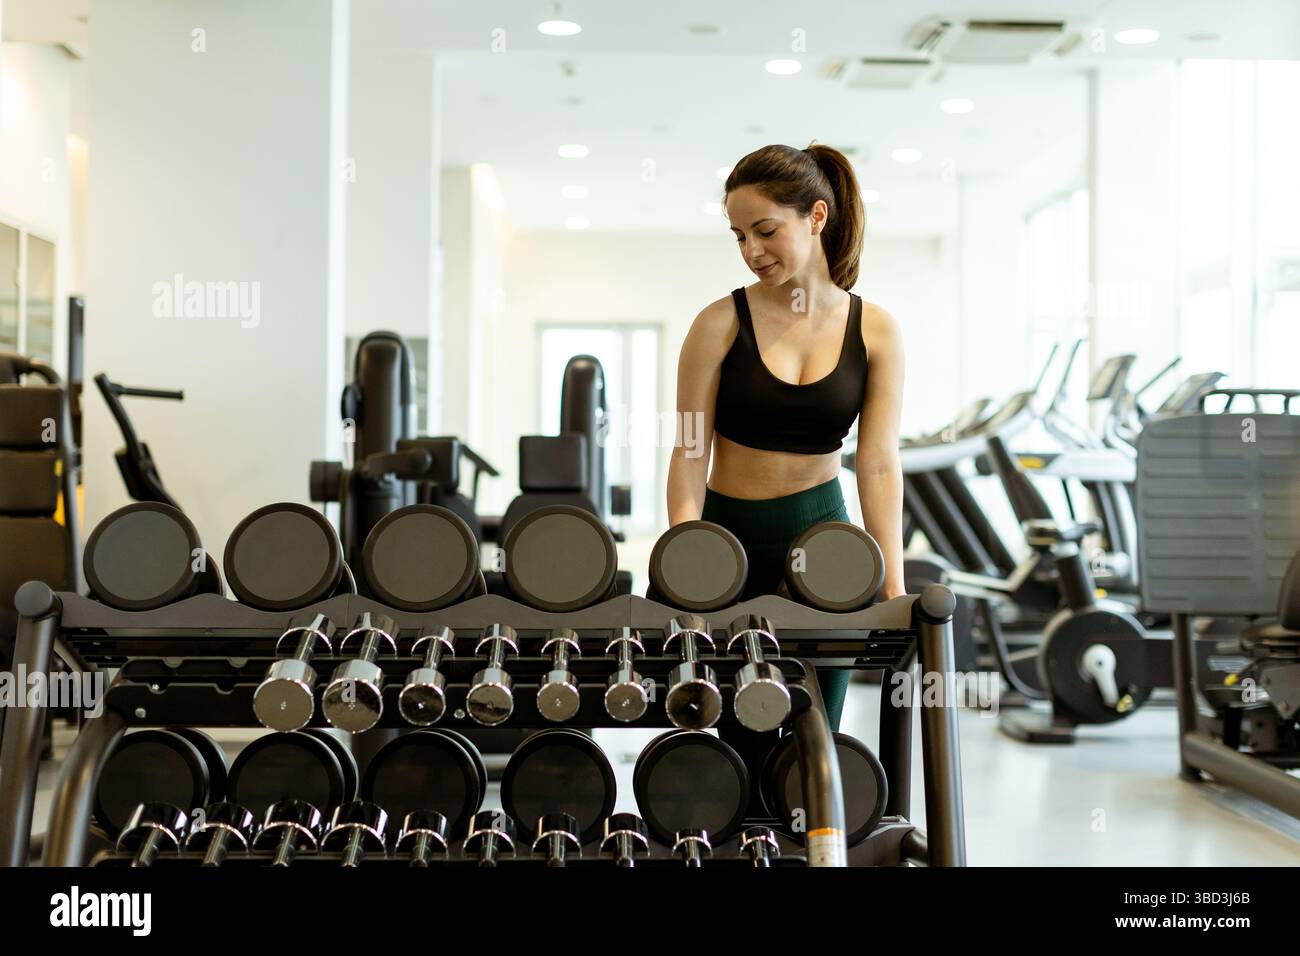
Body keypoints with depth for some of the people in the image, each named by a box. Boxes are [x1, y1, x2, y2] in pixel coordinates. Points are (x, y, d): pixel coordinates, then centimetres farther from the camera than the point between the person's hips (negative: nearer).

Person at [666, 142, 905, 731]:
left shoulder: (875, 332, -2)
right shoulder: (721, 325, -7)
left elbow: (878, 463, -7)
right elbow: (691, 456, -9)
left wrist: (894, 590, -14)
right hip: (729, 538, -1)